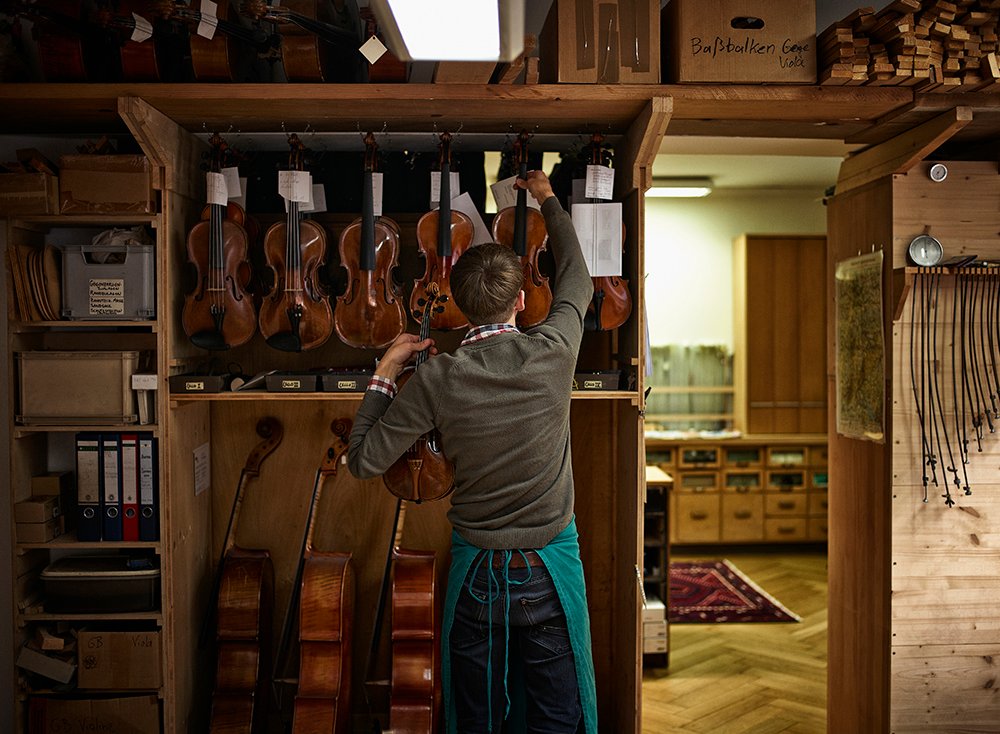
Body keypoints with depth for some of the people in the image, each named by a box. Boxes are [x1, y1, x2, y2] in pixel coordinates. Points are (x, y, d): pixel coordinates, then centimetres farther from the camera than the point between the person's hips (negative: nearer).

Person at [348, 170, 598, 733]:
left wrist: (385, 374, 0)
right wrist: (548, 201, 22)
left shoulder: (437, 380, -15)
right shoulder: (553, 353, -13)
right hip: (550, 566, 0)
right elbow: (577, 279, 8)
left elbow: (364, 461, -8)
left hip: (476, 573, 0)